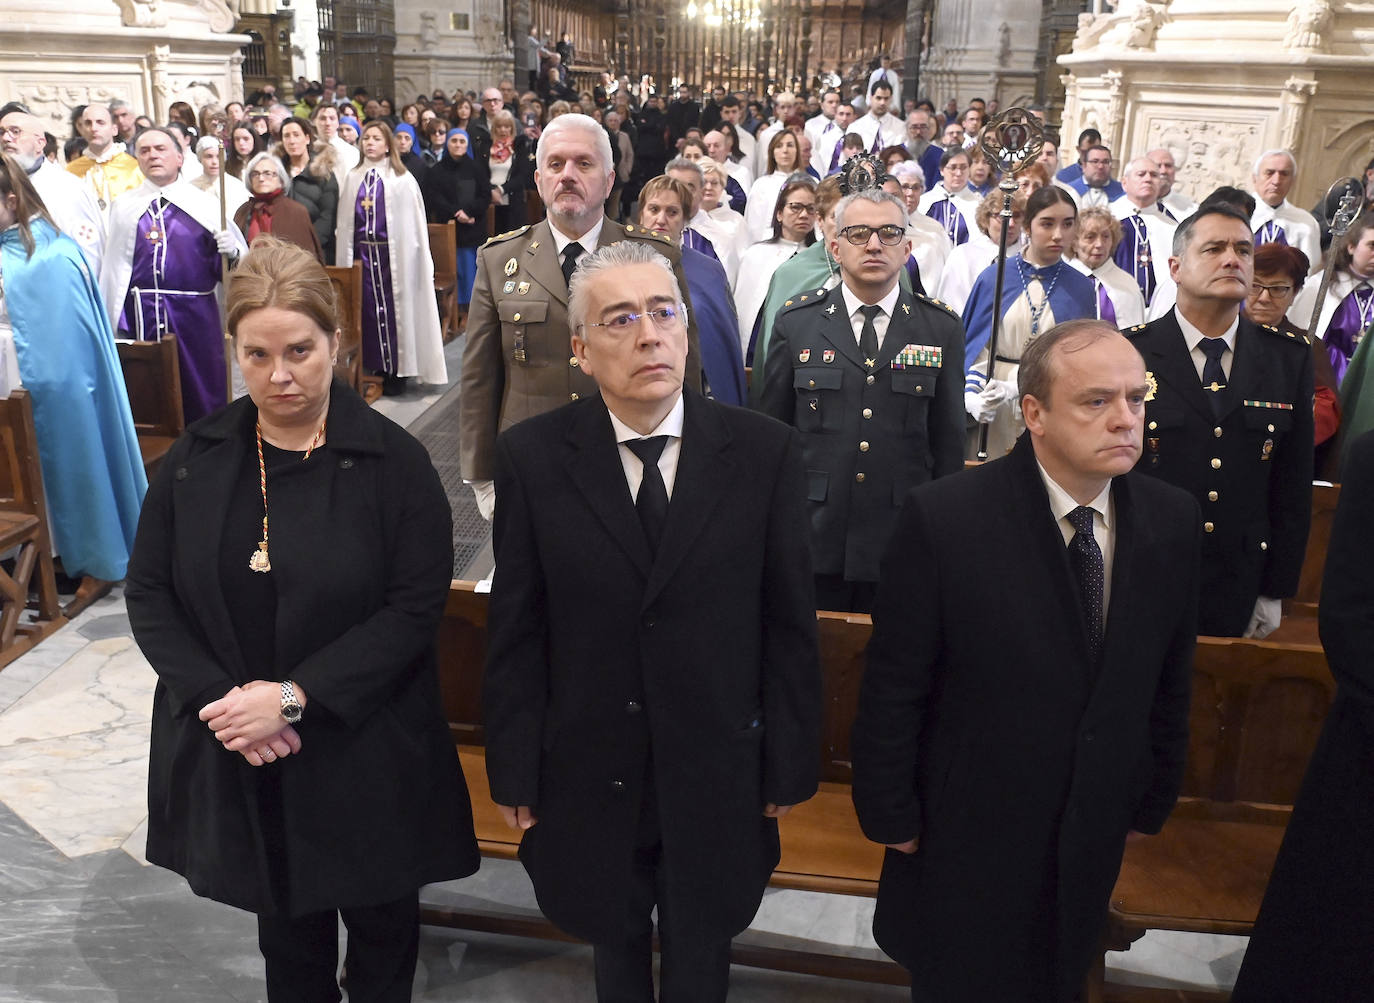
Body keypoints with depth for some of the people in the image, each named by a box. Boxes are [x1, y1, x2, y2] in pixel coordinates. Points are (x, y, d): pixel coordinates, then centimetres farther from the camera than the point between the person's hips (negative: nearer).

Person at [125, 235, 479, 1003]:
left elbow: (417, 606, -15)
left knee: (383, 928, 16)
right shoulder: (197, 458, 0)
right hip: (235, 756, 3)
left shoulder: (393, 461, -11)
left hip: (364, 755, -2)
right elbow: (149, 594, 2)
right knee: (286, 928, 21)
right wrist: (219, 696, -13)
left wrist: (294, 696, -20)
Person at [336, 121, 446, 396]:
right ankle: (377, 367, 15)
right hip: (362, 252, 4)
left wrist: (410, 257, -9)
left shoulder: (402, 179, -2)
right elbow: (345, 222, 10)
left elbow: (413, 223, -4)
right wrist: (345, 259, 5)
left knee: (394, 308, 0)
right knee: (369, 308, 5)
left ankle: (397, 371, 9)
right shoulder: (353, 179, 10)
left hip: (392, 253, -3)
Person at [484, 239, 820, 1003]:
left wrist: (791, 766, -3)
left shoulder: (766, 453, -11)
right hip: (589, 776, 1)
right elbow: (515, 631, -6)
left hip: (718, 777, 0)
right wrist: (515, 773, -3)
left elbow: (790, 623, -6)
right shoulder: (532, 457, -10)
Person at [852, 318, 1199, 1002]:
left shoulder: (1172, 521, -7)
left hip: (1093, 837, 4)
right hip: (965, 835, -3)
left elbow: (1170, 681, 3)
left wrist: (1153, 802, 9)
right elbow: (893, 686, -16)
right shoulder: (943, 518, -22)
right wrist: (890, 816, -10)